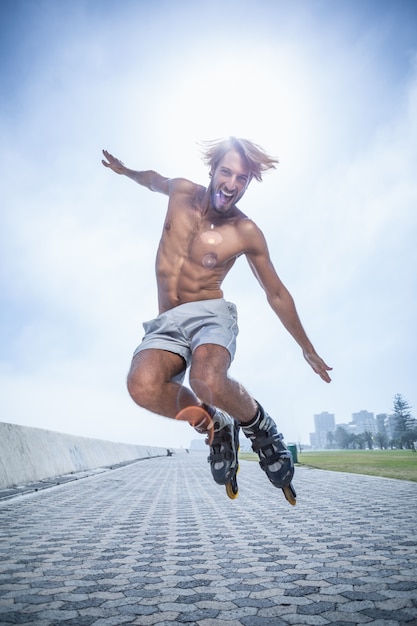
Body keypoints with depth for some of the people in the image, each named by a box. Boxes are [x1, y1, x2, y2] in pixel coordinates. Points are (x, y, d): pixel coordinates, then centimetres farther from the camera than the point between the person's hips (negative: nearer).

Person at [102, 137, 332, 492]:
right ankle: (216, 425, -2)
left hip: (211, 314, -3)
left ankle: (258, 425, -3)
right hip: (167, 322, 3)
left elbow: (277, 294, 5)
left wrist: (308, 350, 11)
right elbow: (155, 180, 31)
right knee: (143, 387, -32)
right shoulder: (181, 192, 3)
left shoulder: (247, 233, -5)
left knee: (208, 381, -39)